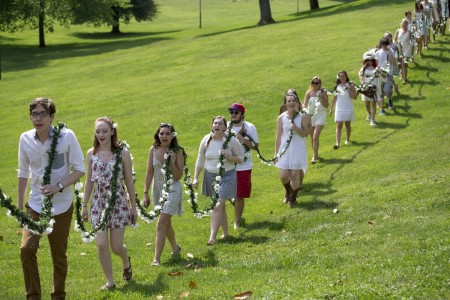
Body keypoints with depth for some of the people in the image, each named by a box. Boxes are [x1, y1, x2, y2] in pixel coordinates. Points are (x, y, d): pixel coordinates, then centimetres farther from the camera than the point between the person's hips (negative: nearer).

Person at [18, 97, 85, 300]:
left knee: (59, 256, 8)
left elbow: (79, 169, -7)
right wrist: (19, 205, 12)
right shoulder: (25, 139, -4)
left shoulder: (66, 136, -13)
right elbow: (23, 173, 9)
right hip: (35, 205, 2)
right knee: (27, 248, -14)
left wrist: (59, 186, -22)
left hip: (61, 205, -2)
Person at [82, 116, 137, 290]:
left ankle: (126, 262, 36)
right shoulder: (91, 154, 0)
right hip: (99, 203, 2)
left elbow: (129, 181, -2)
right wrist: (84, 206, 7)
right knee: (101, 244, -6)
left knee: (116, 246, 1)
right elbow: (89, 181, 8)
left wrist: (133, 206, 1)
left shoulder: (123, 153, -7)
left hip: (118, 202, -2)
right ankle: (110, 281, 8)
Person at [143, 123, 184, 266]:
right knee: (166, 222, 19)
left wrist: (172, 162, -24)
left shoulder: (177, 152, -10)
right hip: (157, 189, 5)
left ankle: (156, 258, -13)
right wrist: (146, 193, 1)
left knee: (161, 223, -13)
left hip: (172, 190, -5)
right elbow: (149, 173, 3)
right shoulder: (153, 150, -2)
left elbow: (178, 177, -11)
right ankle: (175, 248, 42)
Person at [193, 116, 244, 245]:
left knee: (218, 205, -14)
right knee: (220, 205, 13)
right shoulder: (206, 140, -1)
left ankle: (212, 237, -16)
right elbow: (200, 160, 7)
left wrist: (229, 157, -21)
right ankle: (225, 232, 28)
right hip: (210, 175, 4)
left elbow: (241, 158, -1)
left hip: (226, 176, -4)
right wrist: (196, 178, 2)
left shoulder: (231, 140, -9)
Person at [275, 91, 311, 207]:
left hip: (298, 149, -1)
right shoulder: (281, 118, 1)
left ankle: (292, 198, 19)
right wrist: (276, 153, 5)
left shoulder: (302, 117, -3)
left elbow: (306, 133, -3)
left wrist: (296, 129, -21)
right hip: (285, 149, 1)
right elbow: (278, 137, 5)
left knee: (295, 174, -2)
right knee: (283, 176, -2)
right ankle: (288, 191, 31)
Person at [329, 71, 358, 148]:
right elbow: (334, 98, 12)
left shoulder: (350, 85, -4)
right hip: (339, 109, 1)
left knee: (347, 124, 13)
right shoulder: (337, 86, 5)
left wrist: (349, 89, -21)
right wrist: (331, 109, 12)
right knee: (338, 125, -8)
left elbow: (354, 97, -12)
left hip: (348, 108, -1)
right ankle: (337, 143, -14)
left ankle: (347, 139, 33)